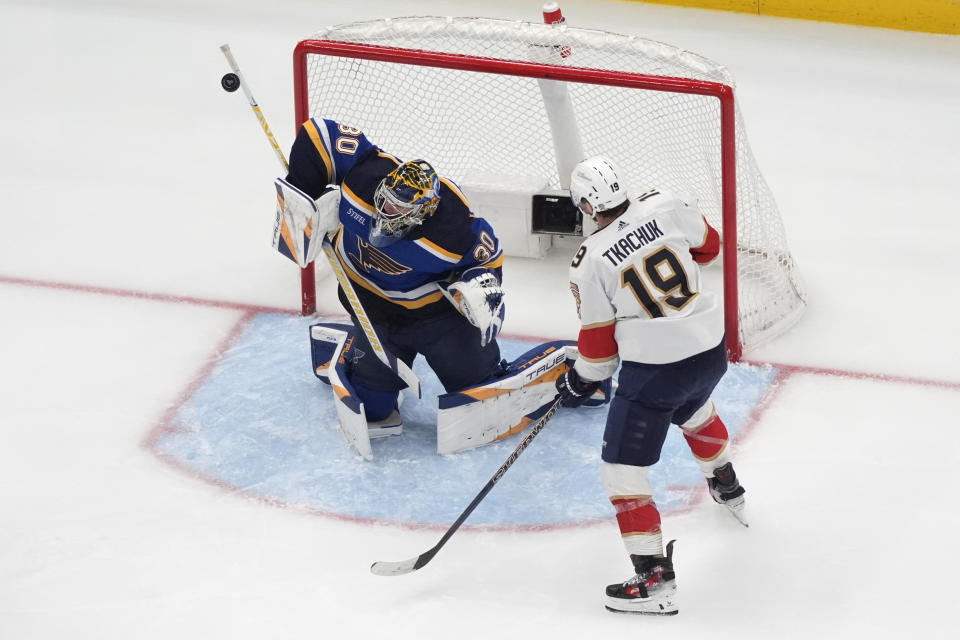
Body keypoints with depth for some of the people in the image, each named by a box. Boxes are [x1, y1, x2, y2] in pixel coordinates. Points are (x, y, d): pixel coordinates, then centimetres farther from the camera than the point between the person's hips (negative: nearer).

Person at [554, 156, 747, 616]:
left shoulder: (590, 262, -13)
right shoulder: (665, 207, -4)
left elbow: (599, 342, -4)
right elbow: (707, 245, 15)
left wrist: (580, 382, 13)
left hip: (654, 368, -7)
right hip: (711, 351, 7)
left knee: (622, 467, 1)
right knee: (693, 410, 40)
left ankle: (654, 578, -6)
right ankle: (727, 488, 63)